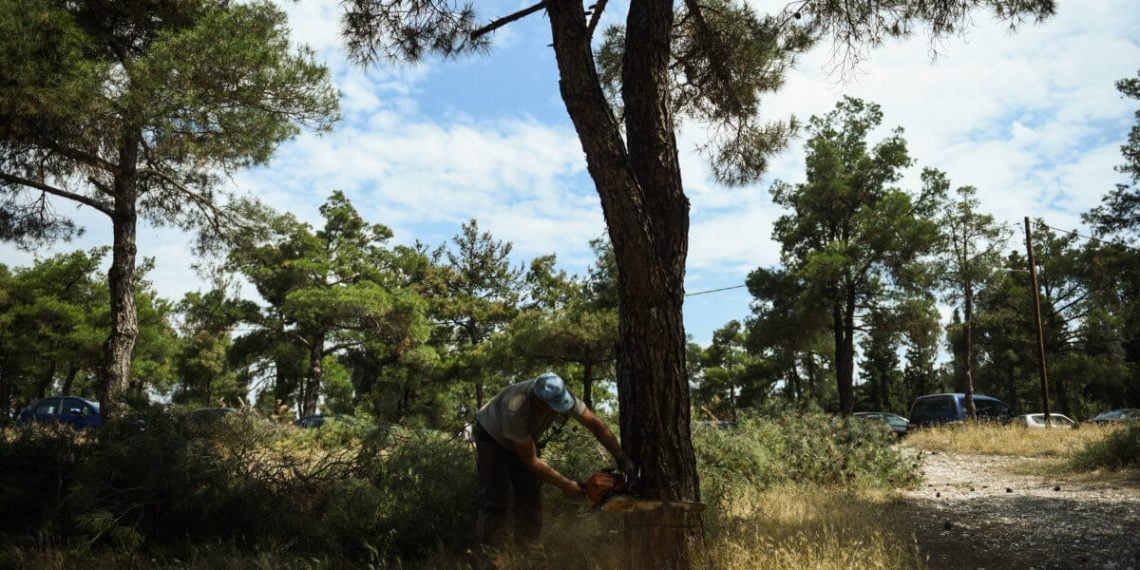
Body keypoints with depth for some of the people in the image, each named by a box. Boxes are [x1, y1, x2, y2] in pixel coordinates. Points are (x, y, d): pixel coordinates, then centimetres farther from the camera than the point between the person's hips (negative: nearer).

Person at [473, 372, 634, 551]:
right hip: (492, 437, -6)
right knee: (496, 497, -14)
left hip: (524, 437, 6)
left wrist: (621, 458, -21)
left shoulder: (560, 395, -30)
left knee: (530, 493, -2)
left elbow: (595, 424, -20)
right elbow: (531, 461, -33)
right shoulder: (516, 409, -44)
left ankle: (529, 547, 4)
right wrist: (565, 485, -27)